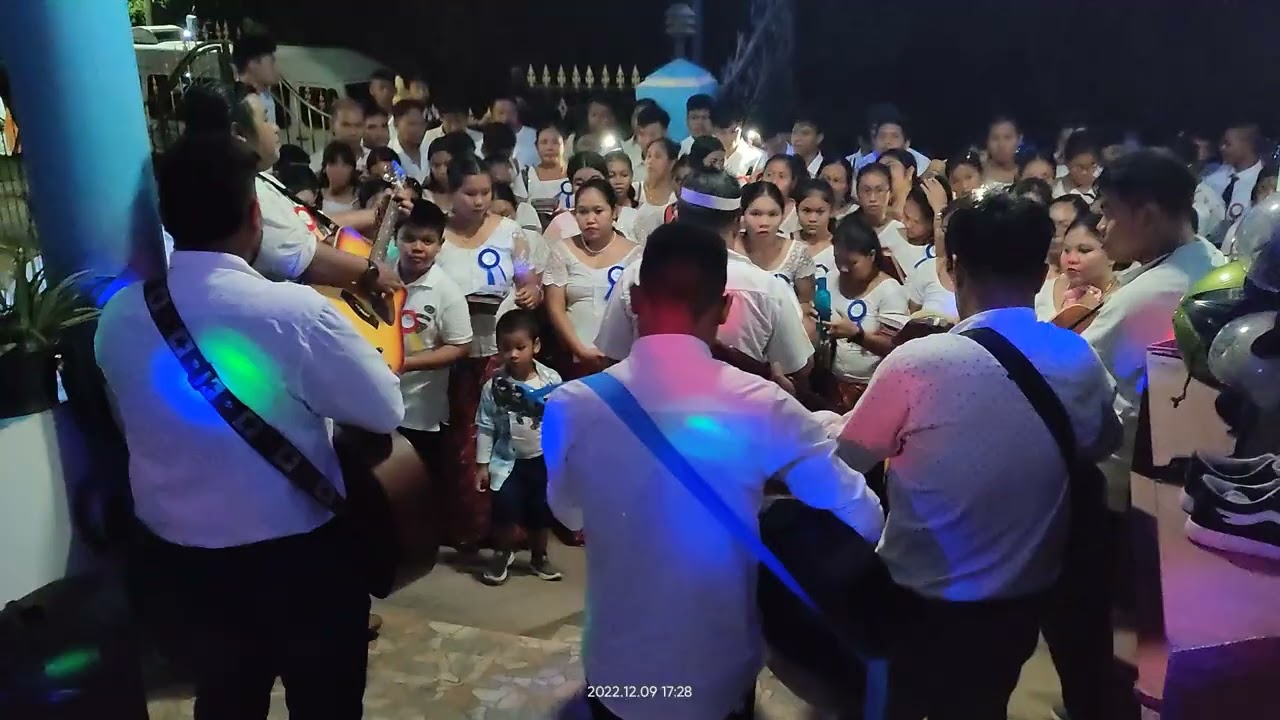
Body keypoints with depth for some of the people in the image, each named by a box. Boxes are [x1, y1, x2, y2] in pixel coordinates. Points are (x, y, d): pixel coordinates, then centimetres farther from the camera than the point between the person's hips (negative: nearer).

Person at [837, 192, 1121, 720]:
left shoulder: (918, 360, -25)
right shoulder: (1079, 361, -11)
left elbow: (850, 458, -10)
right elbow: (1101, 446, 10)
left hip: (918, 597, -4)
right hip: (1022, 600, 4)